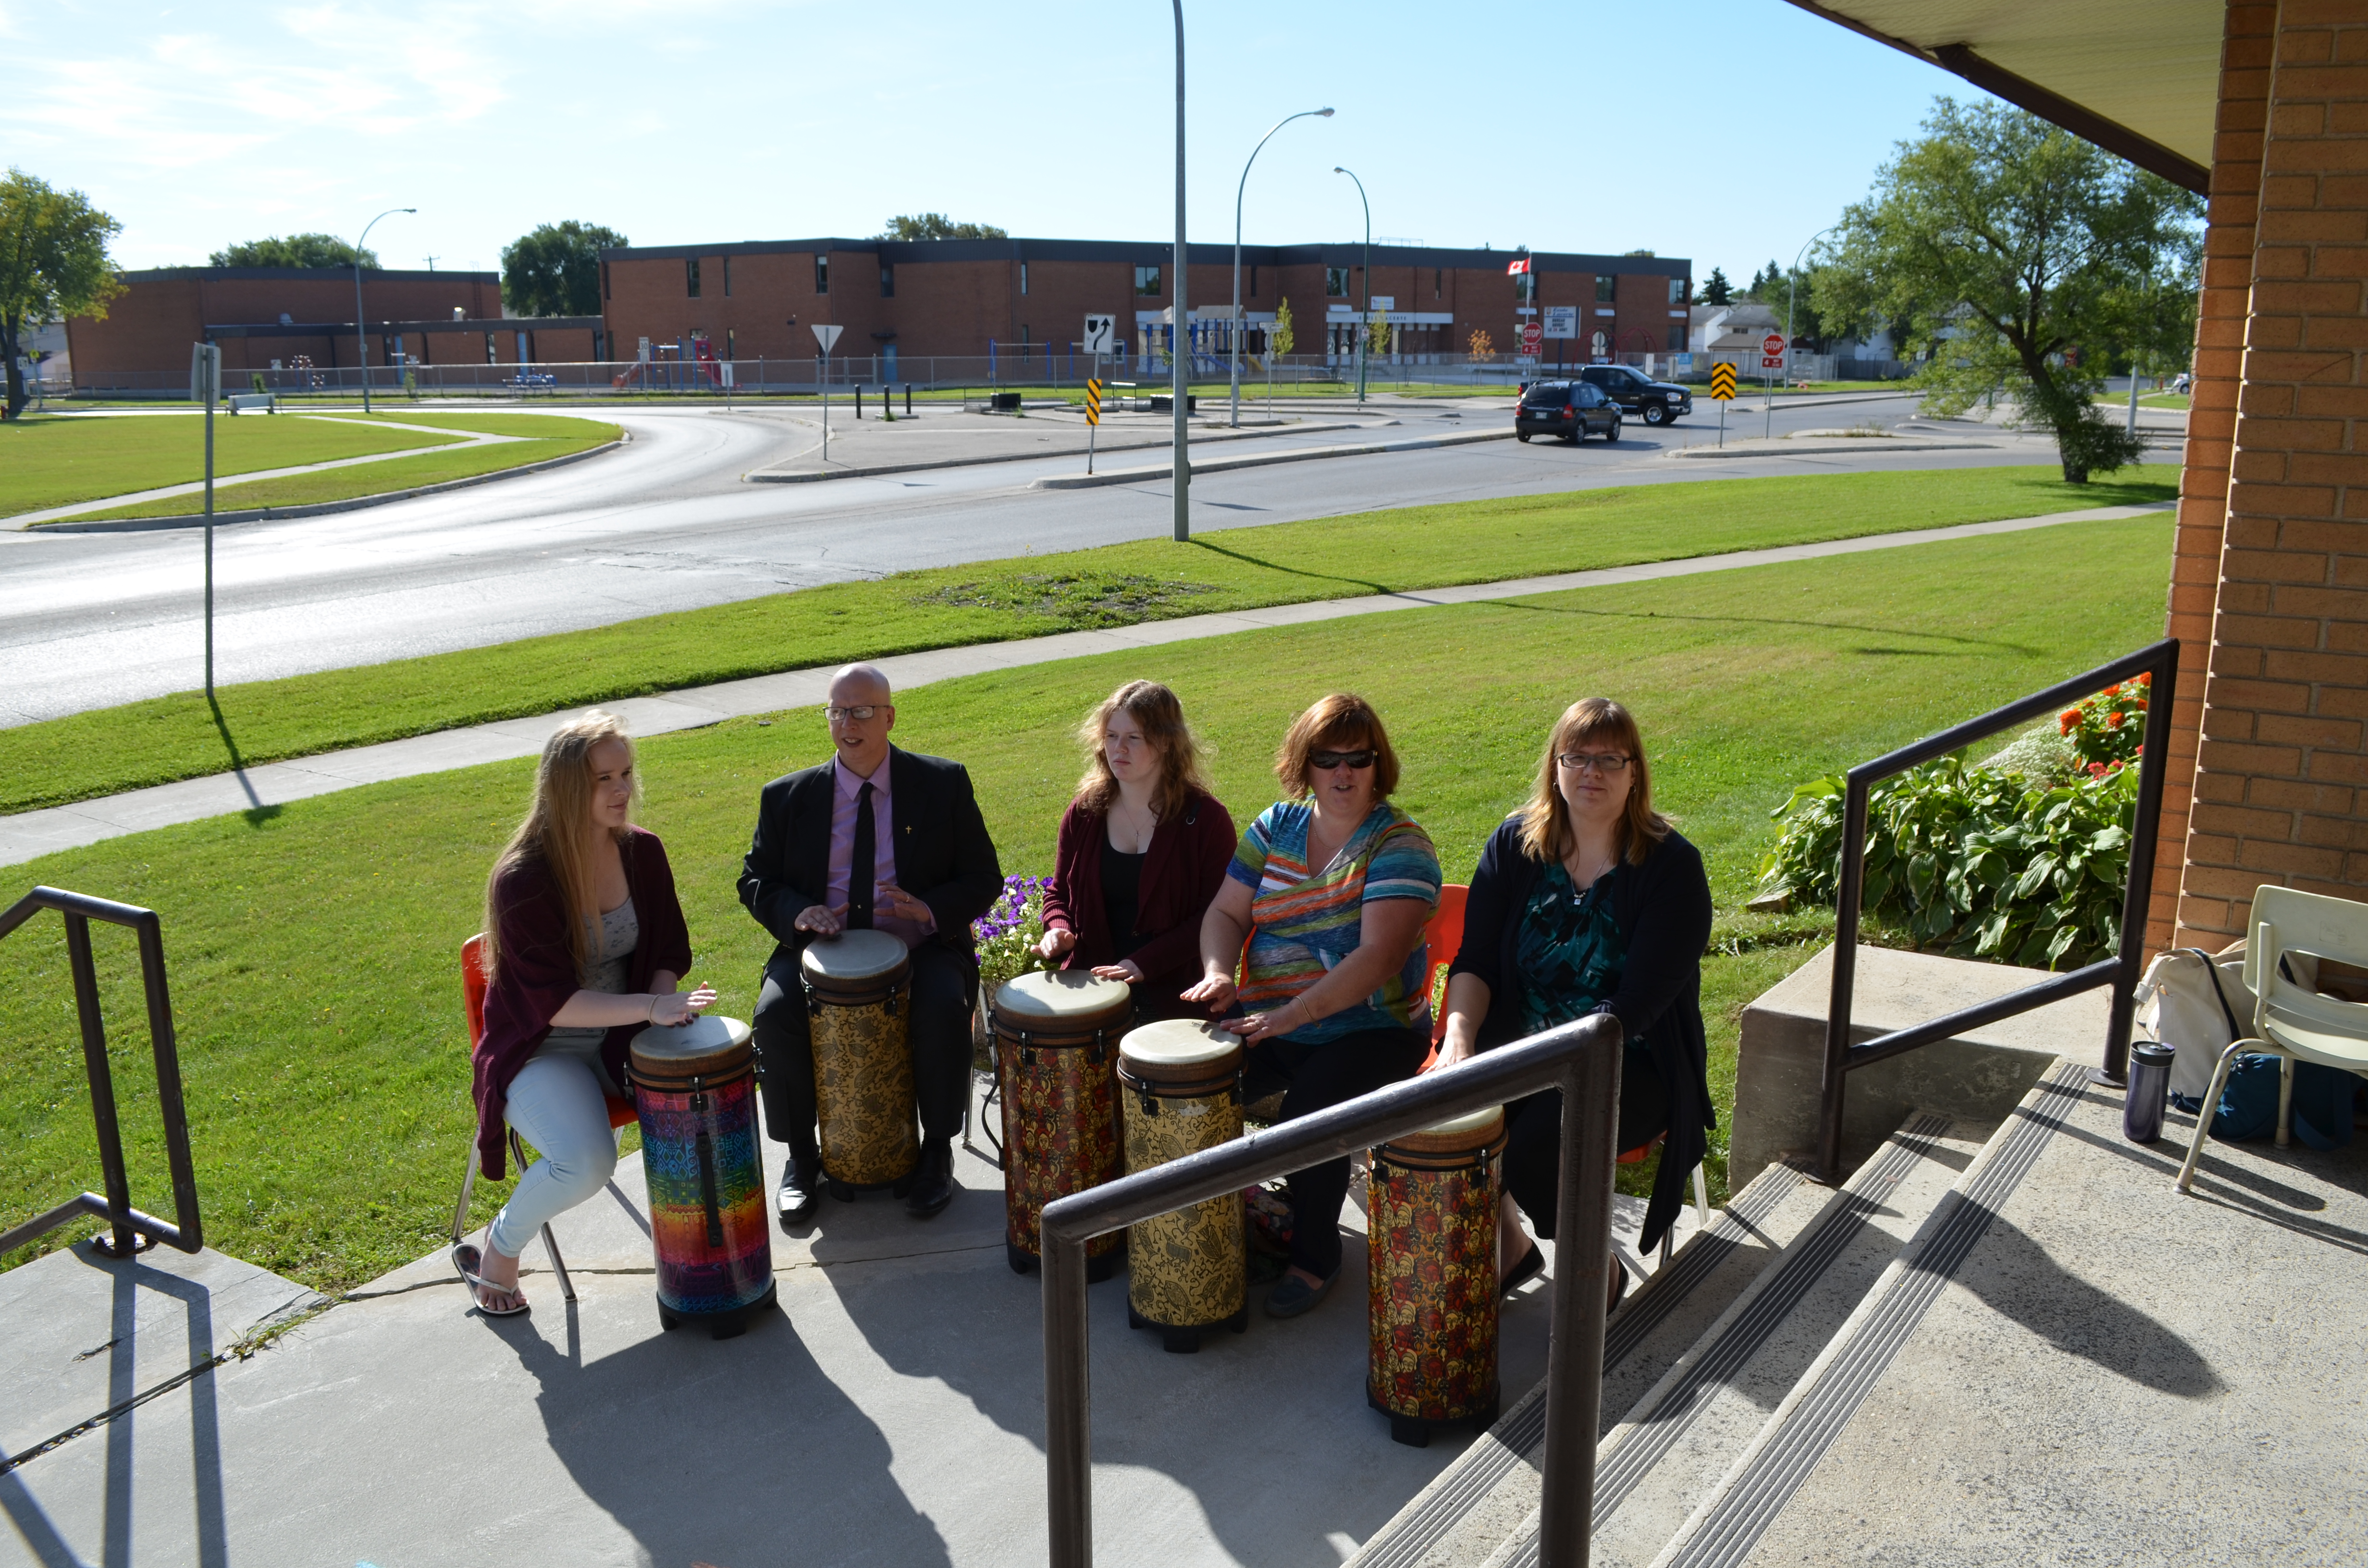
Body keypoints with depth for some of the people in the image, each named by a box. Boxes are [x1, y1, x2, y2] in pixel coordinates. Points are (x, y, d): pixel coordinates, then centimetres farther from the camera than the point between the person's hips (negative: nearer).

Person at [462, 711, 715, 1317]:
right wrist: (651, 1007, -31)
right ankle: (501, 1243, 3)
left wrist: (664, 1008, -12)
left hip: (625, 1037, 5)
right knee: (586, 1163, -29)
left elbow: (669, 951, 8)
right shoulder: (522, 879, -20)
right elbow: (550, 1003, -23)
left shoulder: (642, 851, -2)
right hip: (543, 1052, -5)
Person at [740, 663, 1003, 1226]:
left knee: (943, 1007, -31)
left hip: (919, 952, -1)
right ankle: (801, 1157, -3)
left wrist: (932, 909, -18)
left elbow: (983, 879, 3)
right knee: (774, 1013, -26)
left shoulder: (943, 784, 2)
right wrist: (796, 912, -12)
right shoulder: (787, 797, 6)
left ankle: (938, 1151, -8)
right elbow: (756, 882, 11)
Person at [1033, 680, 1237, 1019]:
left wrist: (1144, 963, -17)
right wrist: (1059, 930, -4)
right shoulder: (1083, 814, 7)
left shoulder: (1206, 820, -5)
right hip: (1092, 984, 3)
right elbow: (1060, 892, 19)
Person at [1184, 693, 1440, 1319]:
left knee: (1308, 1111, -29)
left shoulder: (1400, 845, -12)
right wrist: (1218, 973, -15)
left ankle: (1316, 1256, -2)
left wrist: (1291, 1014, -33)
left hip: (1371, 1029, -5)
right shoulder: (1277, 826, 7)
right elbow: (1226, 913, 8)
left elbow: (1379, 957, -24)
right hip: (1272, 1024, 5)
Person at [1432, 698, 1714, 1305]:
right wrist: (1460, 1038, -21)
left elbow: (1635, 1004, -18)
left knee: (1539, 1139, -31)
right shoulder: (1515, 845, 3)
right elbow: (1474, 959, -2)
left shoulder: (1672, 866, -10)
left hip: (1631, 1066, -4)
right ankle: (1506, 1246, 4)